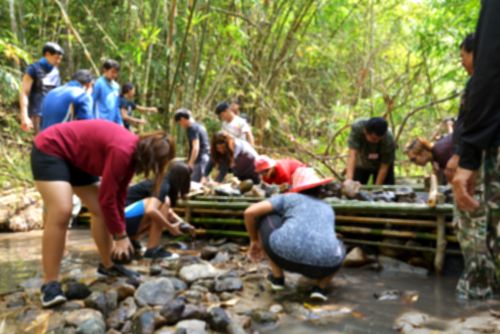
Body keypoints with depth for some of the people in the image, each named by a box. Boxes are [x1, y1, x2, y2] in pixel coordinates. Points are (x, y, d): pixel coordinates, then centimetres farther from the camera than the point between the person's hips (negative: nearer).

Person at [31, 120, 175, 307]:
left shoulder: (133, 153, -1)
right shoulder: (123, 151, -31)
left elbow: (118, 195, 6)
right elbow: (107, 198, -25)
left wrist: (120, 231, 7)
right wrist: (120, 235, -14)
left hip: (75, 158, 10)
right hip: (50, 150, -10)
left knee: (100, 211, 7)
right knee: (61, 212, -23)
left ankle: (108, 266, 20)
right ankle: (50, 284, -16)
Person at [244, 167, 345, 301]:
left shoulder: (288, 198, 22)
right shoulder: (328, 209, 33)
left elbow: (250, 212, 12)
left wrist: (254, 240, 29)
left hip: (286, 255, -3)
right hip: (324, 264, 3)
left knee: (263, 217, 26)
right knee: (338, 248, 39)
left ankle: (277, 277, 25)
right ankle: (320, 286, 14)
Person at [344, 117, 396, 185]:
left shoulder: (389, 142, -36)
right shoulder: (357, 127, -36)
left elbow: (384, 167, -25)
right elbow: (352, 154, -40)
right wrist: (349, 179, -50)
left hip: (380, 165, -1)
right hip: (361, 164, 1)